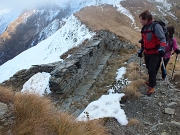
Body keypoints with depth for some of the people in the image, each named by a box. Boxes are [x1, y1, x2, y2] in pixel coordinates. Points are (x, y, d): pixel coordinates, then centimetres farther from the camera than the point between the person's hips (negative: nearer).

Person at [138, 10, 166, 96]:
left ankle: (151, 87, 8)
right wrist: (141, 50, 18)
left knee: (152, 70, -7)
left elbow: (162, 38, -22)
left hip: (155, 53, -7)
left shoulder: (156, 26, -17)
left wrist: (162, 48, -36)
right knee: (148, 68, 18)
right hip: (147, 53, 7)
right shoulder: (144, 28, 7)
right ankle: (152, 80, 40)